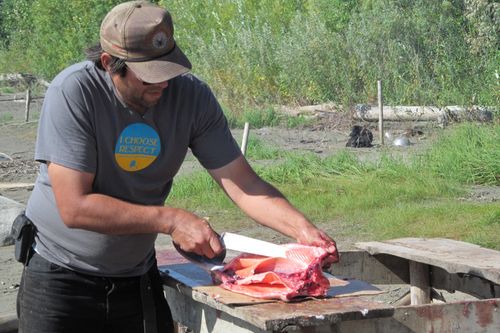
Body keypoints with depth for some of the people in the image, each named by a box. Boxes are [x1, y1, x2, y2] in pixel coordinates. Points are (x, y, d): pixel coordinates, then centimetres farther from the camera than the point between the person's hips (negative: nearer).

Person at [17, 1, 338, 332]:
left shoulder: (191, 95, -11)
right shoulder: (73, 92, -22)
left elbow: (244, 184, -8)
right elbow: (74, 207, -26)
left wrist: (303, 229, -24)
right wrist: (171, 220, -26)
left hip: (138, 278, 3)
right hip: (61, 278, -3)